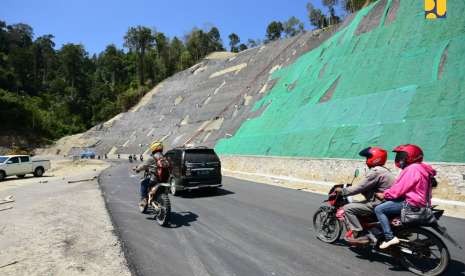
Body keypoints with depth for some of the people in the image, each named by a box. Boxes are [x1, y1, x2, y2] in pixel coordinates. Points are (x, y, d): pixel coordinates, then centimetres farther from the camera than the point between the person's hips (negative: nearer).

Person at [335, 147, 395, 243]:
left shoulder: (375, 172, -18)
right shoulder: (383, 170, 14)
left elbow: (361, 188, -19)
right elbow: (366, 188, 18)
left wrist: (343, 191, -9)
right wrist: (348, 189, 15)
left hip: (379, 204, -10)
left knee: (348, 208, -12)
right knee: (355, 206, 22)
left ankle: (359, 234, -10)